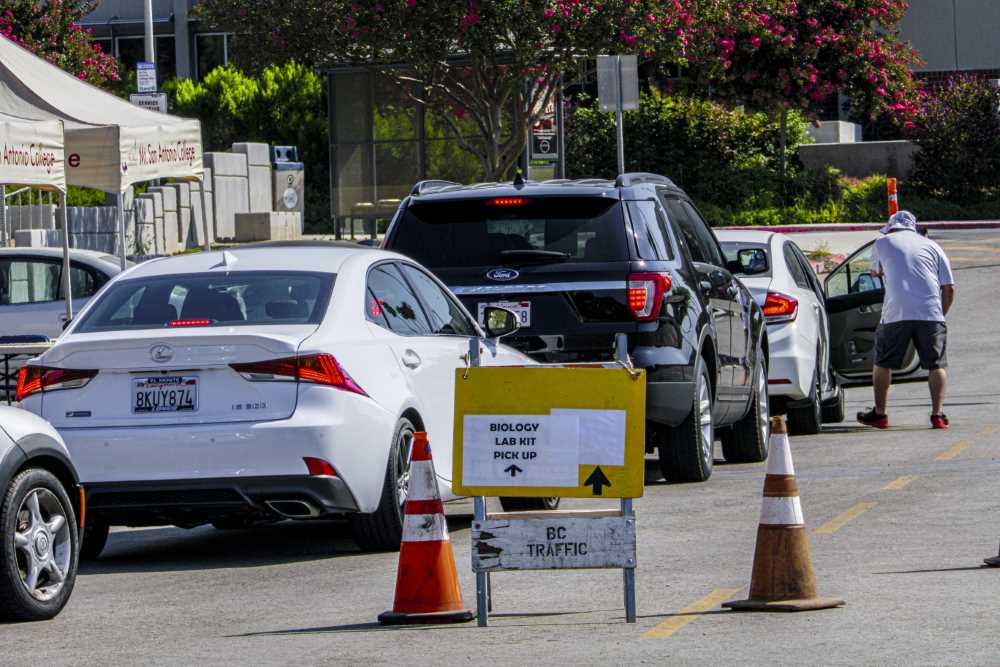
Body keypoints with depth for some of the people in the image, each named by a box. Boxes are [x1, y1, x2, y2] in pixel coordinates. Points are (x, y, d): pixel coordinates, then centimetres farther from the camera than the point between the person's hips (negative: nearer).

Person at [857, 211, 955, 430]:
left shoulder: (883, 243, 14)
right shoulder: (932, 246, 17)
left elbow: (875, 272, 33)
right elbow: (949, 289, 11)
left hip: (896, 313, -1)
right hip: (930, 313, 1)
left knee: (883, 364, 13)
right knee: (936, 365, 7)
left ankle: (880, 414, 17)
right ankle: (937, 414, -4)